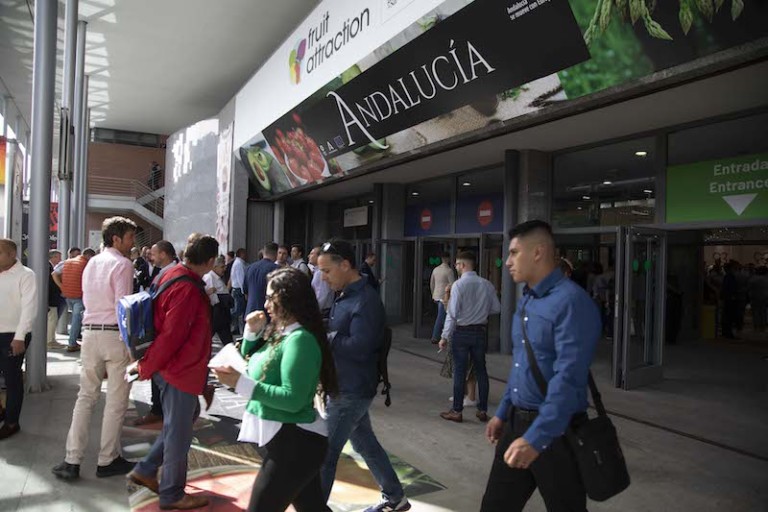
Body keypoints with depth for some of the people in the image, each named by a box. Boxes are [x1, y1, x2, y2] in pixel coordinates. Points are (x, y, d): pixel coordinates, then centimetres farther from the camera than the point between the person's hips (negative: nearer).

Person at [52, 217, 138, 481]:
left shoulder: (91, 263, 12)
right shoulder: (122, 264, -12)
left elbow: (87, 299, 14)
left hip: (90, 331, 7)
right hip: (115, 334, -7)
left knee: (86, 396, 13)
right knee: (116, 401, 5)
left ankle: (72, 461, 13)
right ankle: (108, 460, 14)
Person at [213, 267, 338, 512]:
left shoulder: (300, 340, -21)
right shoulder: (282, 332, 7)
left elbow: (293, 399, -25)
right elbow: (251, 360, 19)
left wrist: (242, 383, -26)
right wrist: (253, 332, 2)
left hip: (293, 443, -9)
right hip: (283, 439, 9)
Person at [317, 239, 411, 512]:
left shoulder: (366, 301, -21)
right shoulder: (345, 295, 9)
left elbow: (358, 347, -27)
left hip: (352, 390, -10)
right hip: (345, 386, 10)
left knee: (325, 453, 0)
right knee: (364, 442, 20)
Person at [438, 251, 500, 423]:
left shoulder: (458, 285, -15)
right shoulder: (486, 284, -1)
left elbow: (452, 313, -16)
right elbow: (497, 308, 5)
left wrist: (445, 336, -10)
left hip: (461, 332, -4)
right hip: (480, 331, 4)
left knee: (460, 371, 4)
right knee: (481, 370, 13)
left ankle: (457, 411, 13)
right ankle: (482, 410, 21)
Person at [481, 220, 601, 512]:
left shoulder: (571, 302, -19)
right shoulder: (525, 300, 9)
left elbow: (567, 378, -26)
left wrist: (536, 438, -30)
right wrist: (503, 413, 18)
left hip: (556, 429, -8)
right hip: (517, 422, 8)